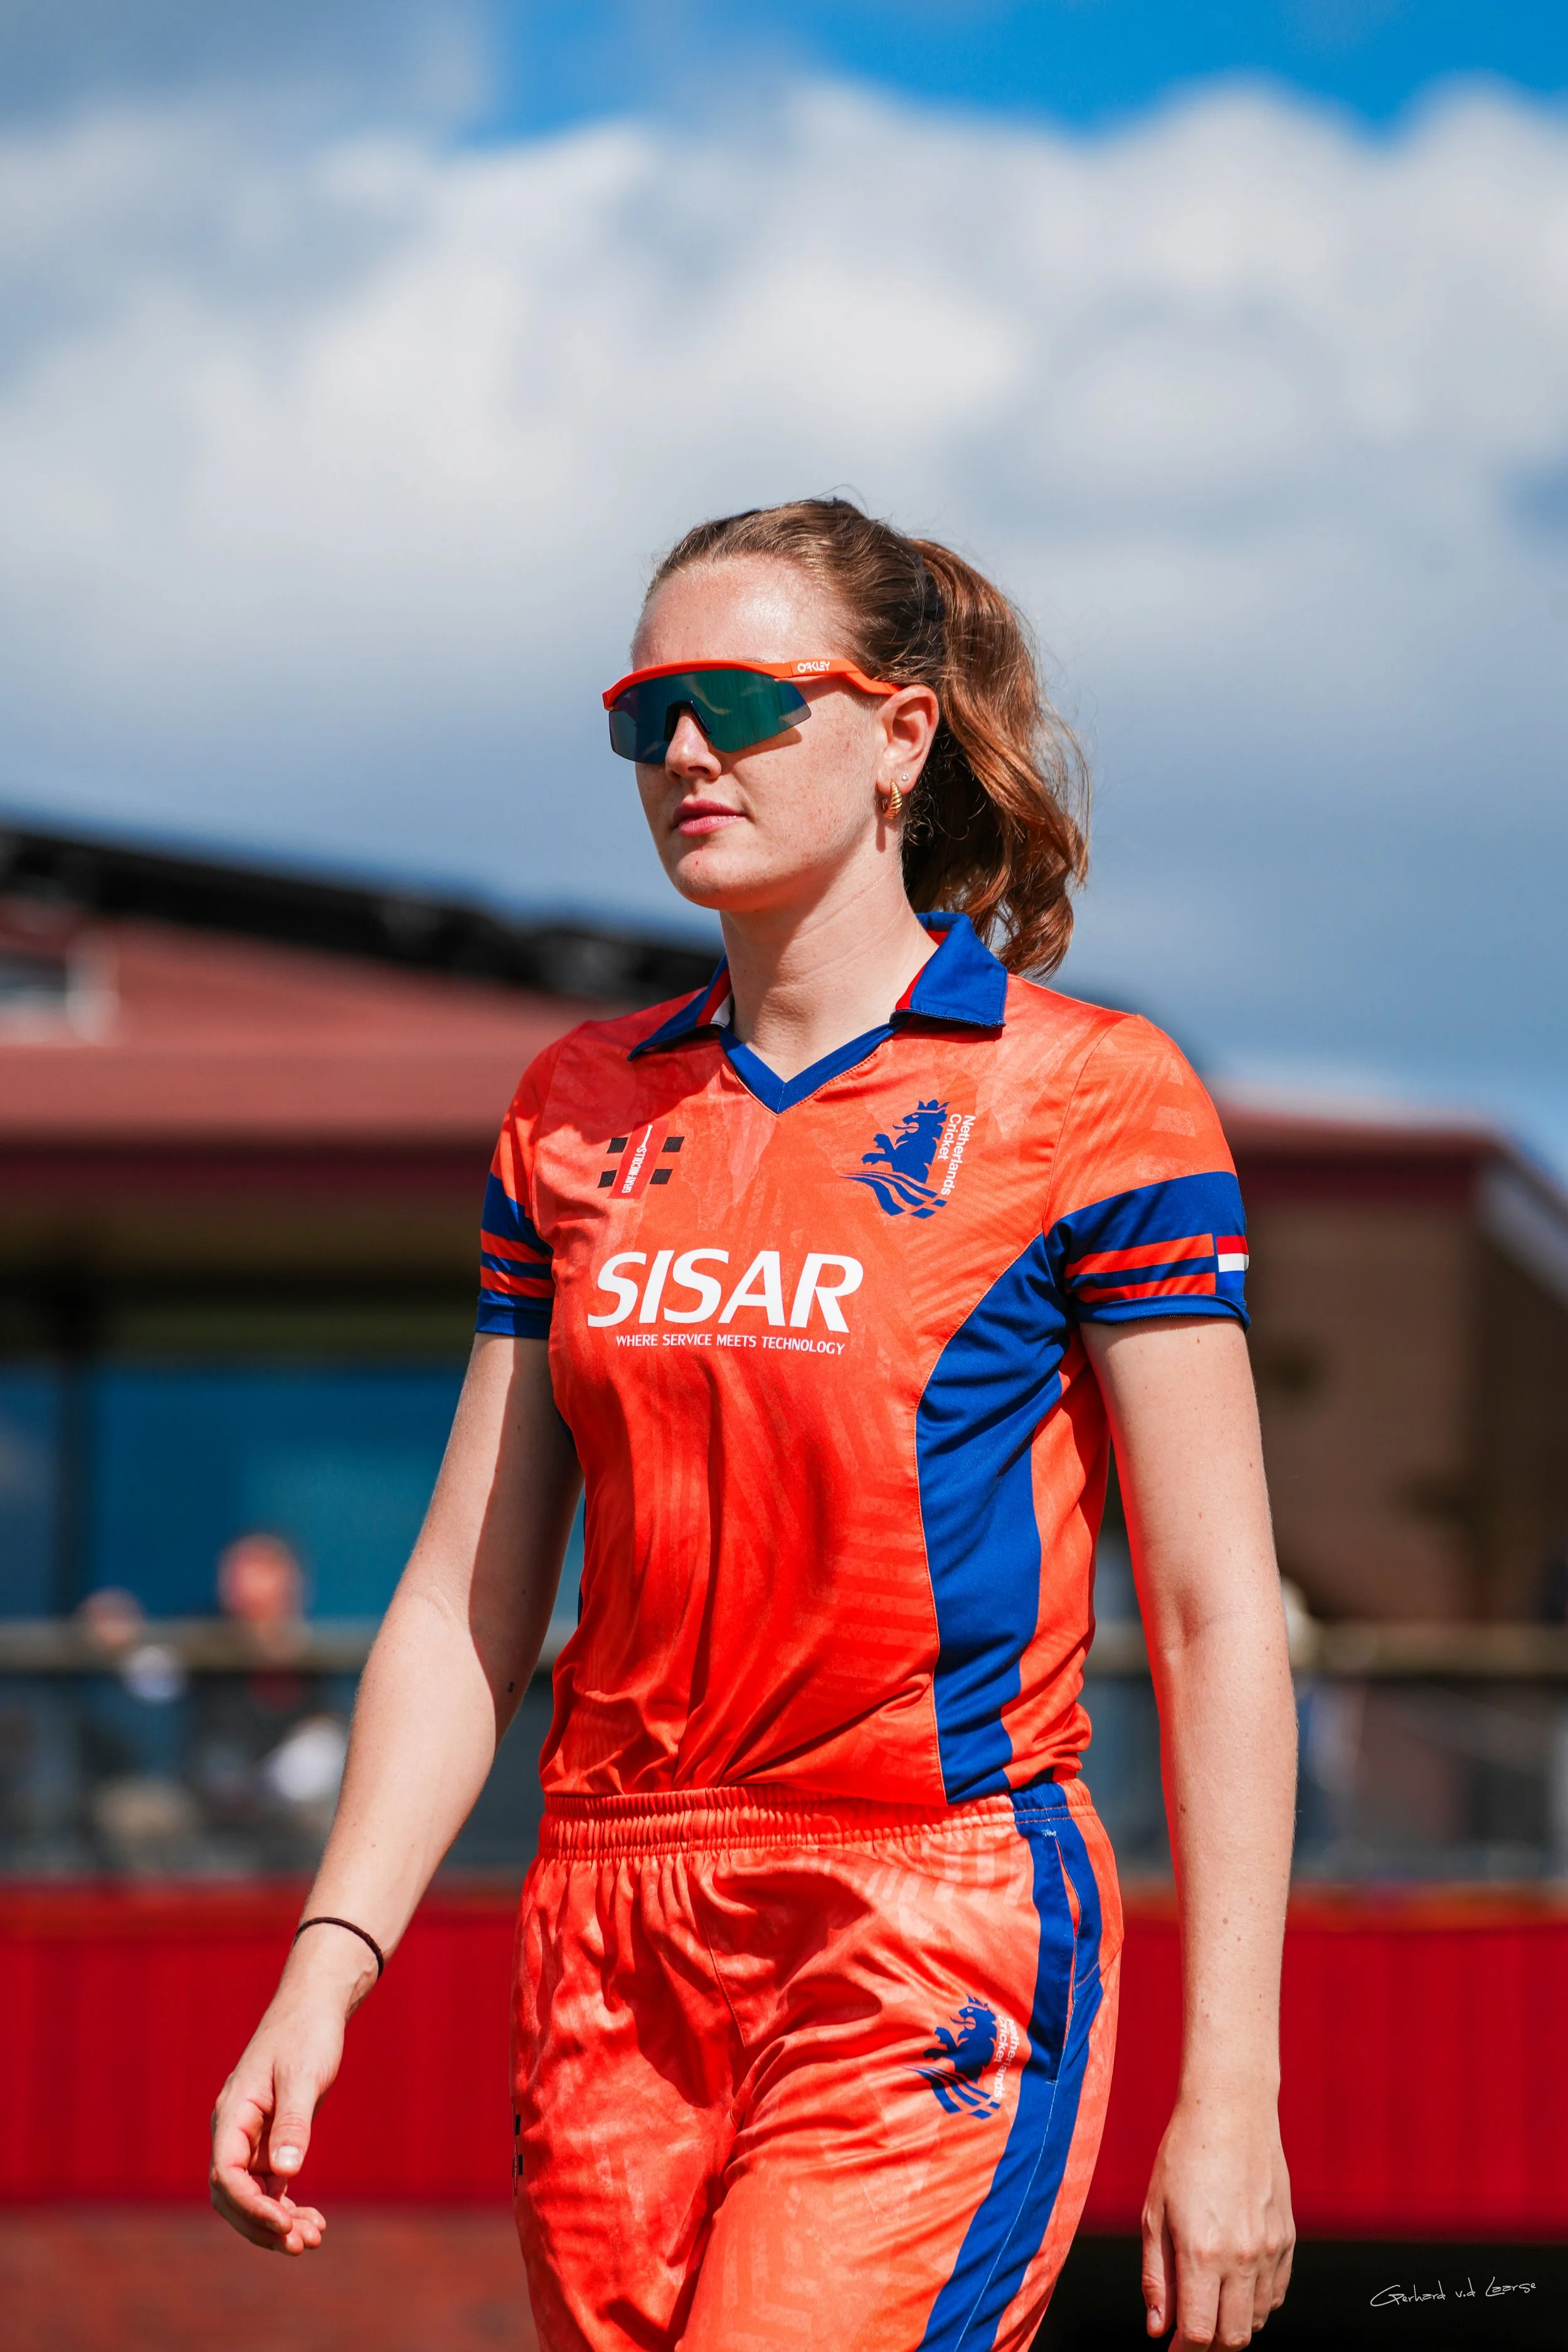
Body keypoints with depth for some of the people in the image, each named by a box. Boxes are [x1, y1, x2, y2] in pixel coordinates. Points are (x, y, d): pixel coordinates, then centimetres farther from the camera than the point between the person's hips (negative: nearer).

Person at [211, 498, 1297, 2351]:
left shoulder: (1088, 1098, -3)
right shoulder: (579, 1110, 13)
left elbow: (1218, 1621, -4)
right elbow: (469, 1603, 14)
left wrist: (1230, 2096, -9)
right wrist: (327, 1968, 2)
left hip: (933, 1967, -6)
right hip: (611, 1960, 6)